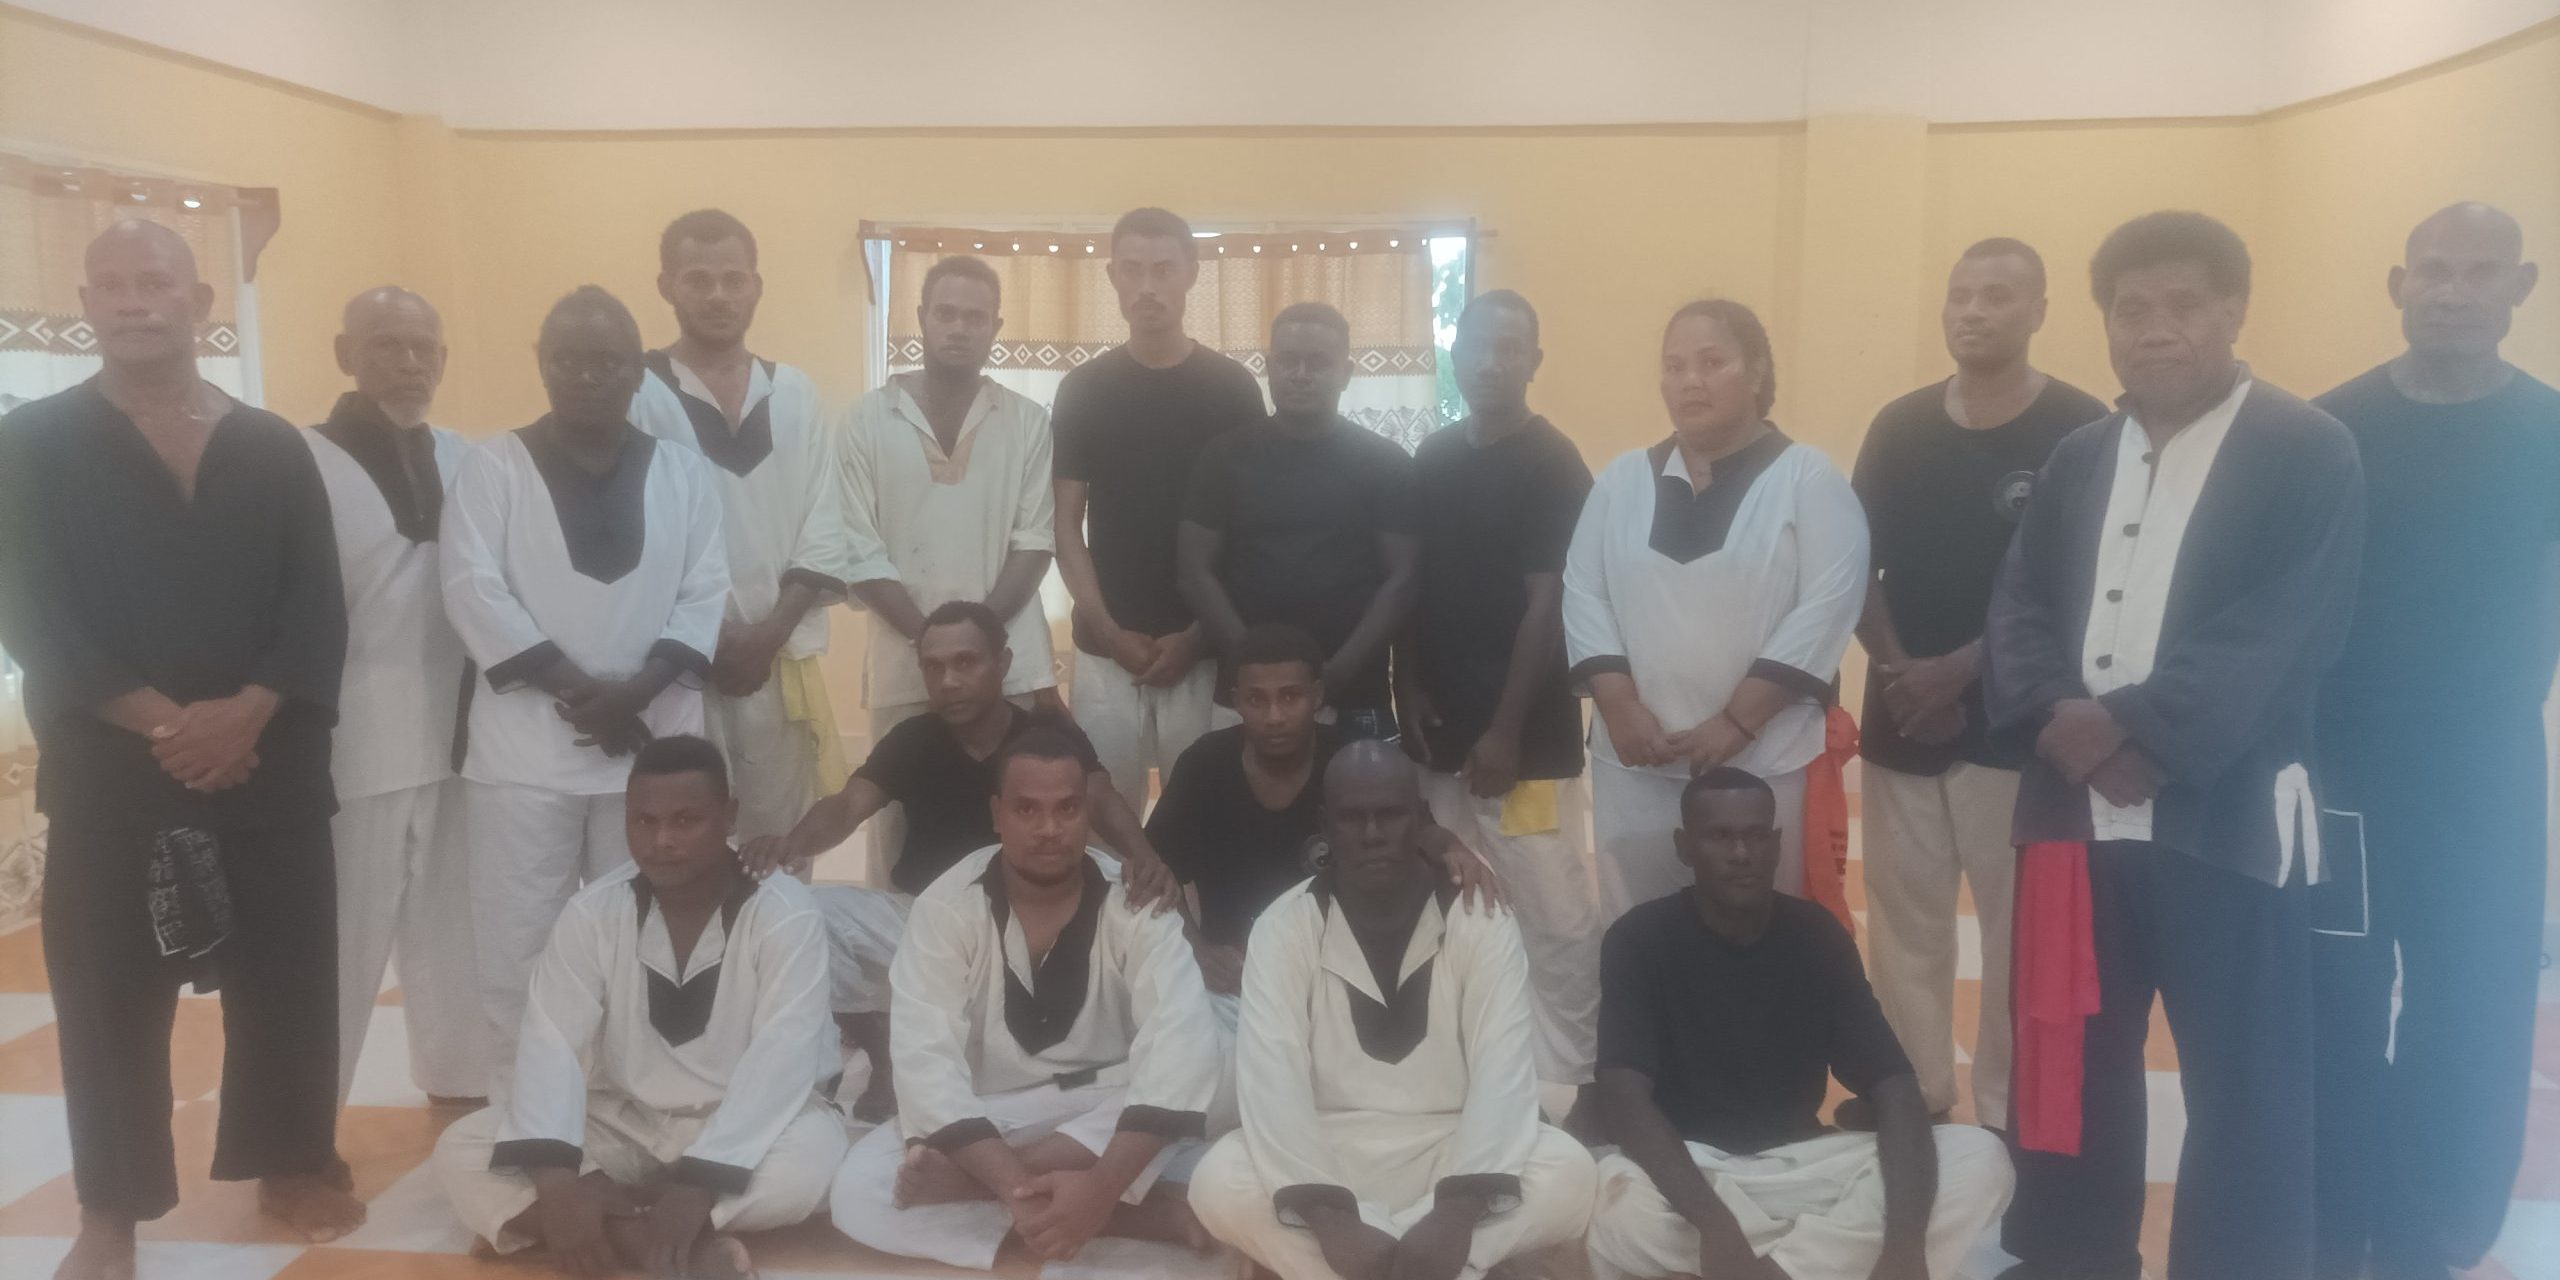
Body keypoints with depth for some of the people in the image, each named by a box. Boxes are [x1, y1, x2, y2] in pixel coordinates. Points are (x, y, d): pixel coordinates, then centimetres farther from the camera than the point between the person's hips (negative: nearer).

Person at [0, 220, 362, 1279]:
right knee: (108, 990, 4)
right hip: (108, 767, -1)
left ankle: (292, 1161, 25)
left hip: (268, 760, 2)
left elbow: (317, 608, 1)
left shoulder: (273, 448, 8)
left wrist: (246, 711, -15)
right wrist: (160, 722, -15)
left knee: (285, 971, 6)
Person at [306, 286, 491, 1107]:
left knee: (454, 928, 14)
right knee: (343, 938, 2)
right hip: (356, 740, -4)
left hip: (456, 733, 4)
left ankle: (460, 1088, 28)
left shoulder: (464, 462, 8)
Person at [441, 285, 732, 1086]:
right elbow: (475, 593, -7)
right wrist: (578, 691, -14)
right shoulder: (492, 467, 2)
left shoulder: (684, 474, 7)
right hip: (527, 740, -1)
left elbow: (706, 595, 1)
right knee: (518, 944, 1)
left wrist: (637, 689, -14)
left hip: (653, 738, 2)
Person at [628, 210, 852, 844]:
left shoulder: (794, 393, 8)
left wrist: (770, 633, -6)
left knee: (781, 836, 9)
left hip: (780, 658, 3)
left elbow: (823, 531, 5)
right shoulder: (637, 392, -2)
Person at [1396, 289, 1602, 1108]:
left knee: (1553, 914, -2)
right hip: (1438, 727, 6)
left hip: (1526, 735, -6)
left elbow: (1548, 603, -13)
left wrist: (1506, 730, -15)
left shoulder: (1553, 465, -8)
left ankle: (1571, 1077, 10)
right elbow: (1411, 585, 12)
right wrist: (1407, 689, 0)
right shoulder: (1432, 460, 9)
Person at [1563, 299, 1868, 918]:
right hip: (1634, 762, 3)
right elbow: (1583, 593, 5)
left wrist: (1738, 720, -14)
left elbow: (1826, 607, -9)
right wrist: (1620, 708, -7)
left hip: (1764, 763, -3)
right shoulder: (1623, 479, 9)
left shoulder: (1808, 478, -1)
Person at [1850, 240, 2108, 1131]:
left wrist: (1960, 670, -13)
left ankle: (2010, 1121, 15)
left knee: (2020, 935, 3)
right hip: (1899, 721, 4)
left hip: (2017, 727, -4)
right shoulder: (1899, 428, 8)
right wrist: (1897, 670, -7)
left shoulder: (2079, 431, -5)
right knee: (1904, 926, 10)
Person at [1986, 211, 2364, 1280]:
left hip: (2226, 818, -5)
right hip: (2075, 808, 5)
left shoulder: (2308, 453, -2)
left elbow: (2291, 626, -13)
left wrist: (2145, 726, -21)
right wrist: (2058, 713, -12)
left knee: (2245, 1091, 6)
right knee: (2069, 1070, 14)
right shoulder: (2077, 459, 15)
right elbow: (2019, 604, 8)